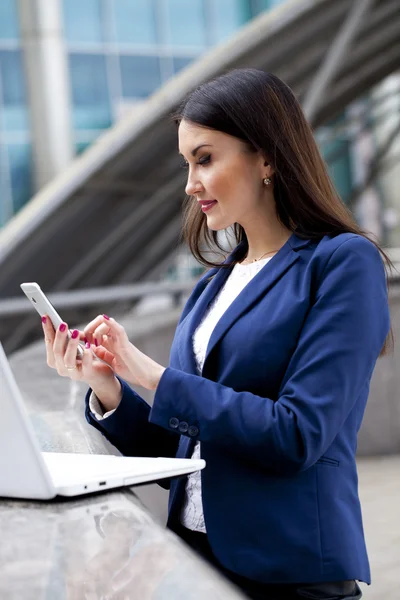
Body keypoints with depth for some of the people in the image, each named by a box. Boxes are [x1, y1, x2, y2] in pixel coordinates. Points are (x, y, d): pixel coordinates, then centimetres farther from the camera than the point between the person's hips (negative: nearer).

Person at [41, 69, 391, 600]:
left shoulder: (345, 262, -5)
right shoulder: (214, 286, 14)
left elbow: (298, 436, -14)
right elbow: (180, 447, 14)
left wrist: (154, 376, -12)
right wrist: (106, 387, -2)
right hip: (196, 555, 5)